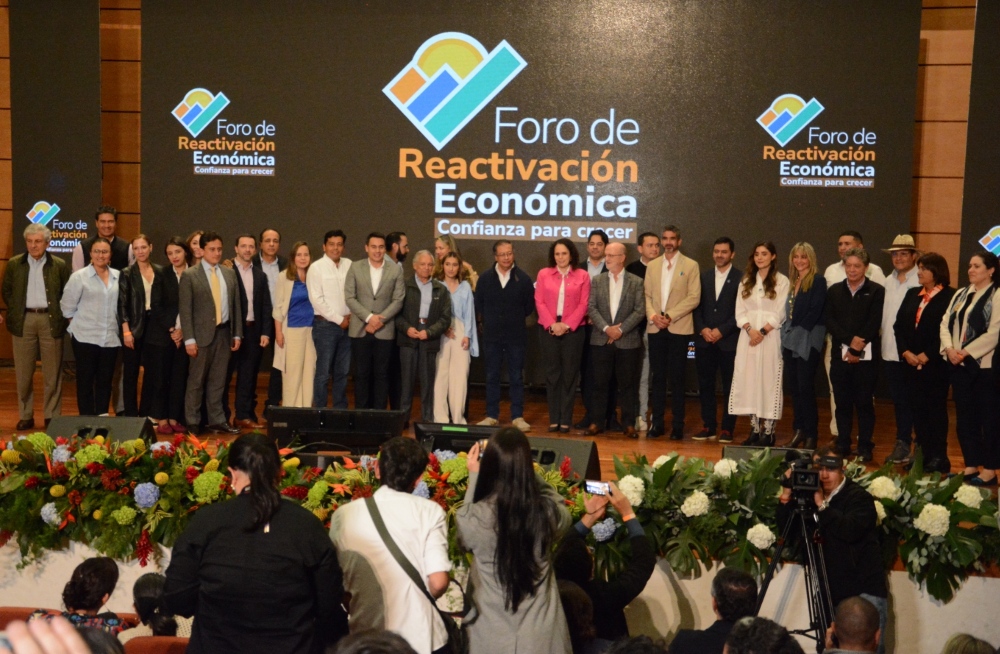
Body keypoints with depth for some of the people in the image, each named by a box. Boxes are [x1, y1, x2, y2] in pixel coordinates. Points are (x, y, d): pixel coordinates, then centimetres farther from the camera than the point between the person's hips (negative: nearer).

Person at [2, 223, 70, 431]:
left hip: (50, 320, -1)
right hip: (24, 320, 2)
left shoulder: (59, 265, 2)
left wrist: (60, 315, -2)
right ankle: (25, 416, 15)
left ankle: (52, 416, 11)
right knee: (23, 373, 5)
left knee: (53, 373, 3)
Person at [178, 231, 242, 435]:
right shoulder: (189, 276, -4)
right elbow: (185, 310, -7)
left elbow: (236, 305, 12)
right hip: (203, 334, -4)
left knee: (218, 381, 9)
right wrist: (189, 339, -11)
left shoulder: (229, 274, 10)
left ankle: (217, 421, 16)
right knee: (196, 381, 3)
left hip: (224, 333, 4)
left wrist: (237, 334, 8)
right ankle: (192, 423, 12)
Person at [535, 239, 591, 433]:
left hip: (573, 329, -1)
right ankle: (554, 419, 9)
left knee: (569, 374, 2)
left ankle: (566, 420, 7)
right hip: (549, 329, 1)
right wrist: (552, 324, -11)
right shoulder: (544, 274, 6)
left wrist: (567, 325, -12)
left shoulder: (582, 276, 3)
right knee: (552, 373, 4)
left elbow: (583, 304, -2)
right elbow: (539, 302, 1)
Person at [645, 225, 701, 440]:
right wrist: (653, 315, -8)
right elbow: (647, 295, 10)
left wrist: (670, 316, -13)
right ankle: (656, 423, 10)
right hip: (655, 328, 3)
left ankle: (678, 425, 5)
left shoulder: (690, 266, 2)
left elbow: (694, 297, -5)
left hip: (679, 328, -3)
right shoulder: (652, 266, 13)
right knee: (657, 377, 5)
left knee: (676, 378, -2)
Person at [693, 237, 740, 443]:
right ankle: (708, 427, 13)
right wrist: (703, 329, -5)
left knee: (729, 387, 1)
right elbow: (697, 306, 10)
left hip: (729, 341, -4)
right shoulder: (703, 277, 12)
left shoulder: (740, 279, -2)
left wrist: (721, 331, -12)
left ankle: (727, 429, 8)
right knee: (705, 385, 6)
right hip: (704, 340, 4)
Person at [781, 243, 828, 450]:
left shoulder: (818, 281, -5)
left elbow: (815, 311, -13)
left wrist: (798, 331, -14)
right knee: (795, 387, 8)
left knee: (805, 388, -6)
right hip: (790, 340, 7)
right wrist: (788, 333, 3)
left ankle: (811, 435, 0)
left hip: (808, 341, -7)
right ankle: (799, 431, 15)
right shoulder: (792, 282, 16)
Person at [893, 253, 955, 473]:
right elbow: (898, 325, 9)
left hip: (936, 363, -6)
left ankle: (939, 457, 7)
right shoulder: (912, 294, 13)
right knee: (917, 409, 9)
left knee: (936, 409, 1)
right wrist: (905, 352, -4)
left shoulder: (950, 296, -7)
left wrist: (927, 355, -14)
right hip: (911, 362, 6)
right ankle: (923, 454, 16)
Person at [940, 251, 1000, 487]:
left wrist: (966, 352, -17)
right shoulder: (961, 294, 14)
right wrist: (949, 348, -7)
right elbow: (946, 322, 9)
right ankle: (971, 465, 21)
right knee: (965, 417, 11)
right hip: (959, 365, 7)